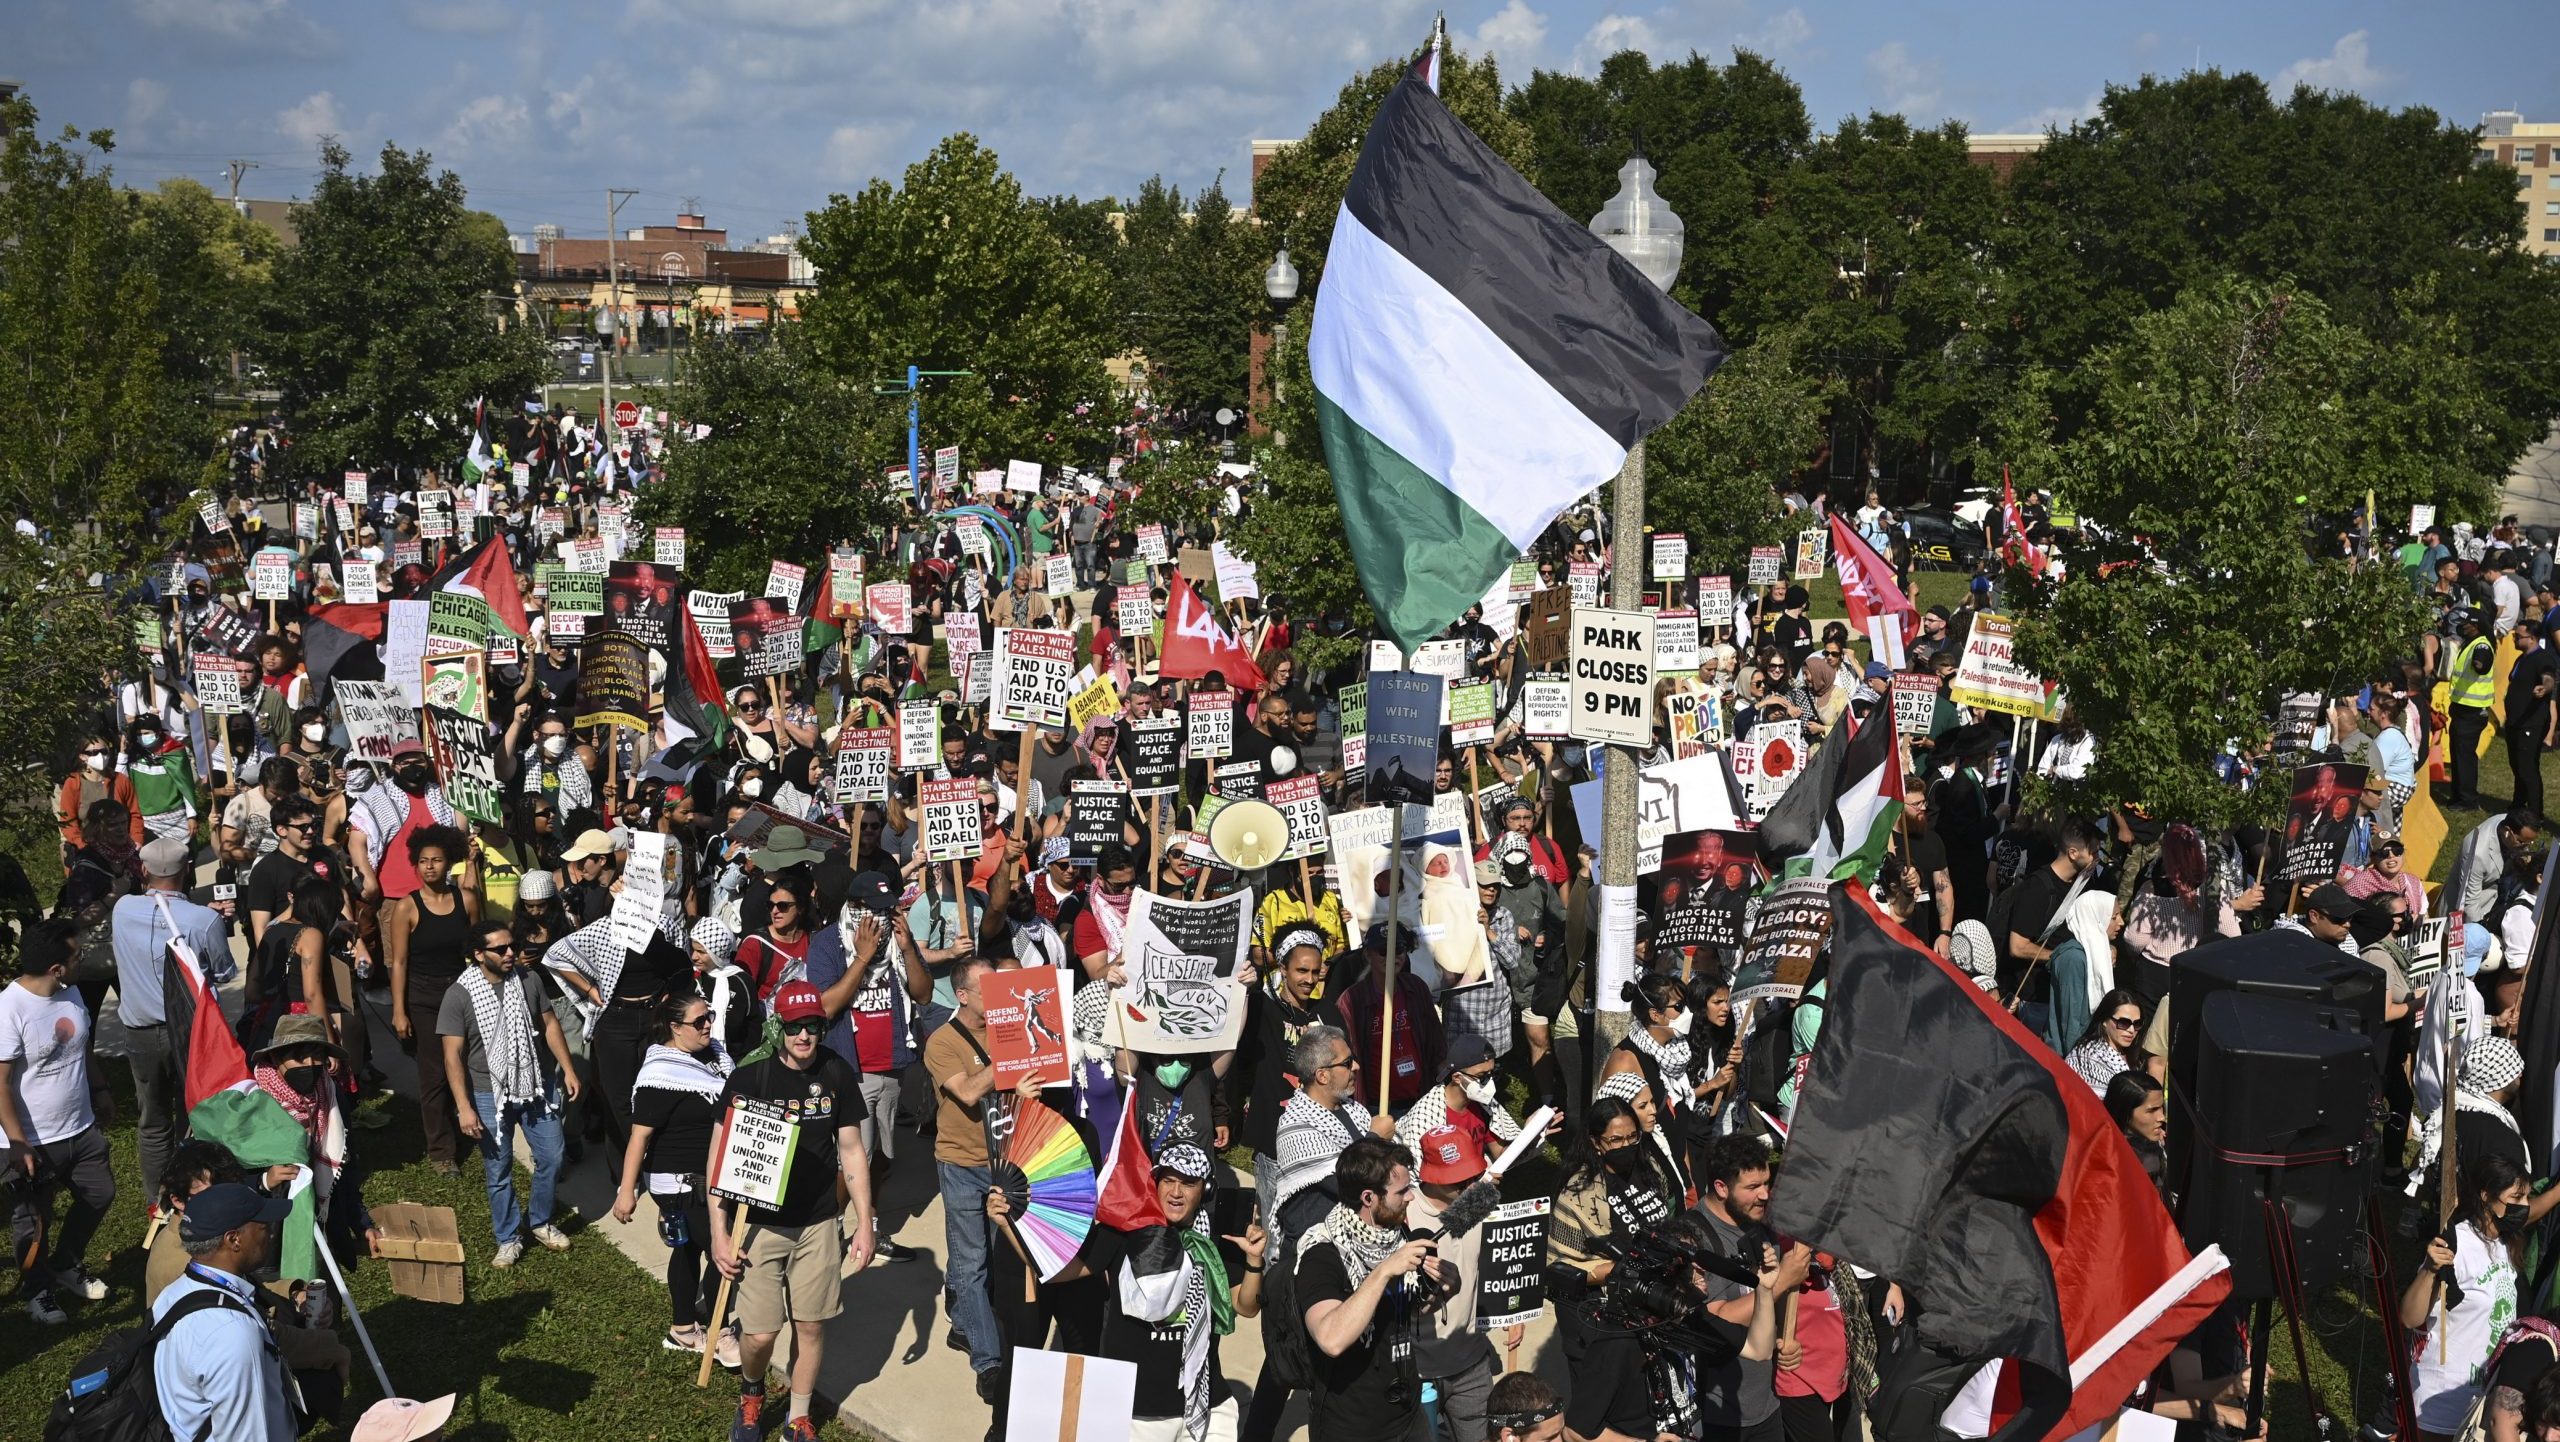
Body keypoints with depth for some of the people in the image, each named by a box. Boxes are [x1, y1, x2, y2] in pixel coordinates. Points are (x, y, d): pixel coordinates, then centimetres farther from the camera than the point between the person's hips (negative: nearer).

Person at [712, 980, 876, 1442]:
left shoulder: (837, 1075, -3)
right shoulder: (748, 1078, -11)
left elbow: (851, 1151, 5)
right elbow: (720, 1157, -6)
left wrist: (864, 1223, 3)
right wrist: (719, 1232, -10)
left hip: (819, 1223, 2)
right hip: (758, 1224, -2)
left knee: (811, 1324, 9)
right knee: (759, 1334, -2)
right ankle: (750, 1394, 31)